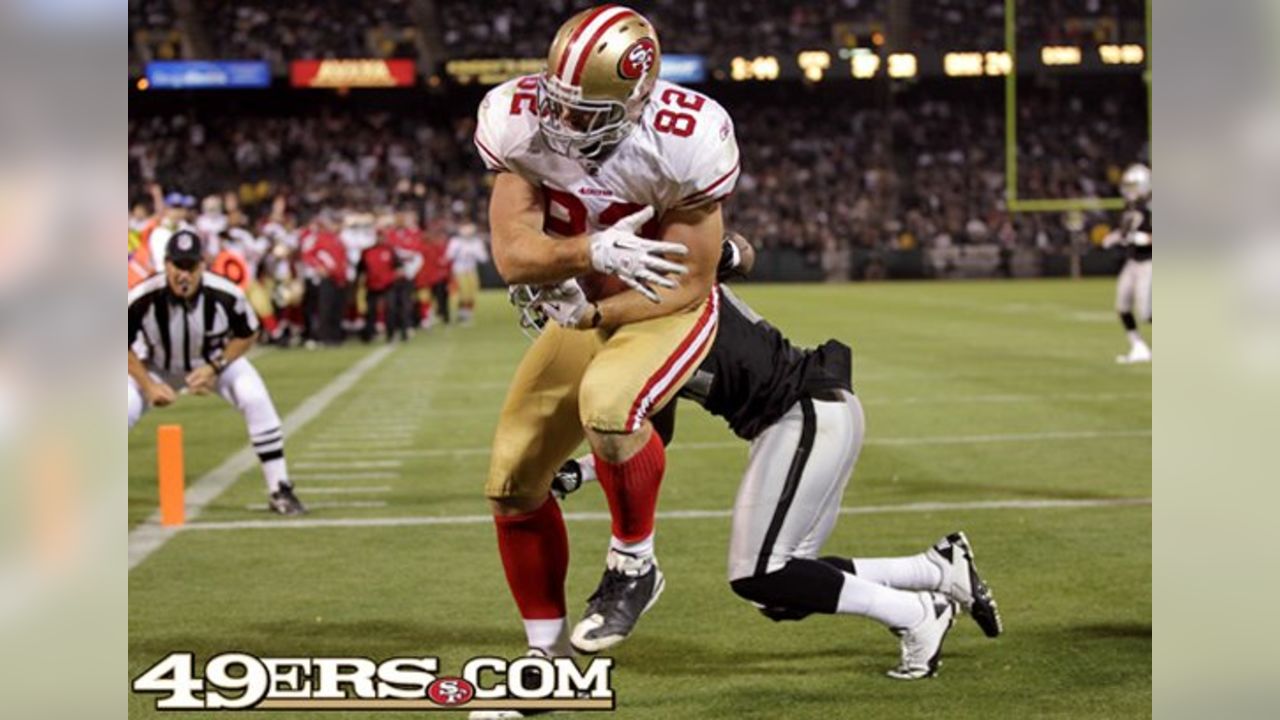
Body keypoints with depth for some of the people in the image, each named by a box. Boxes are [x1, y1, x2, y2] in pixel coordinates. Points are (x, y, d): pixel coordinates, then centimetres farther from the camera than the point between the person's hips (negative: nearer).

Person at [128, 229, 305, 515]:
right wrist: (148, 385, -23)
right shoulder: (142, 299, -32)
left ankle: (279, 490, -10)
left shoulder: (226, 295, -30)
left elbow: (247, 335, -11)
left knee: (256, 400, -23)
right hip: (158, 368, 0)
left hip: (218, 360, 0)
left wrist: (214, 369, -21)